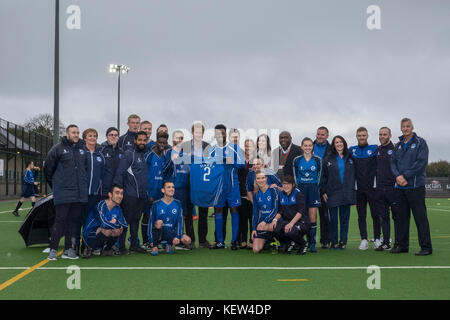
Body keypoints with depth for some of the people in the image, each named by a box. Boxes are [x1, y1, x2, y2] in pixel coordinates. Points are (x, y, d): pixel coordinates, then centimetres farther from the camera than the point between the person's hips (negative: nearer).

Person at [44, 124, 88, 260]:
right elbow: (48, 167, 3)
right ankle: (53, 249, 0)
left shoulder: (83, 149, 11)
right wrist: (54, 185, 8)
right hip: (63, 193, -4)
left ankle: (68, 249, 14)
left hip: (79, 192, 5)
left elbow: (86, 167, 20)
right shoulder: (58, 148, -2)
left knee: (73, 220, 7)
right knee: (60, 220, -7)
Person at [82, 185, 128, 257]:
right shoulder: (100, 205, -20)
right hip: (90, 236, -7)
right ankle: (89, 249, -6)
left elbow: (125, 226, -4)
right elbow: (104, 223, -34)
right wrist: (118, 226, -20)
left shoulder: (117, 208, 2)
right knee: (108, 232, -34)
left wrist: (115, 222, -21)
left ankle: (106, 250, 8)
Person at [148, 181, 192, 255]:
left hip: (171, 233, 2)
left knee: (187, 240, -22)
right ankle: (154, 247, -16)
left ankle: (170, 244, 7)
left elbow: (180, 221, -2)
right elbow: (151, 222, -5)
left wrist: (177, 236, -15)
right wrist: (151, 240, -12)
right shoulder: (156, 204, -5)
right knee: (159, 222, -35)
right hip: (158, 233, -2)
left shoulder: (178, 204, 2)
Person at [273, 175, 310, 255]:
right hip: (286, 221, 5)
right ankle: (289, 243, 7)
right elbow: (280, 211, 8)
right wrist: (275, 219, -13)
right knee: (275, 227, -25)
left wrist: (291, 223, -29)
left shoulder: (298, 193, -8)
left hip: (301, 222, -5)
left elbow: (301, 212, -17)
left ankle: (303, 245, 1)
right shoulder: (281, 194, 8)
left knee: (290, 231, -35)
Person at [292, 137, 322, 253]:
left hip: (313, 189, 0)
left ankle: (312, 243, 1)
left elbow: (319, 175, 9)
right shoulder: (297, 160, 4)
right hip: (301, 190, 0)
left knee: (313, 218, -3)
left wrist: (316, 188, 4)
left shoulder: (317, 160, 3)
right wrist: (298, 189, 4)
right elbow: (295, 176, 10)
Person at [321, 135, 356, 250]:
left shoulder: (350, 158, 9)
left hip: (347, 193, 1)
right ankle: (334, 242, 8)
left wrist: (353, 190, 3)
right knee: (333, 218, 0)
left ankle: (343, 241, 12)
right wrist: (324, 192, 0)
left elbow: (354, 174, 11)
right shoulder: (328, 159, 6)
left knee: (345, 217, 4)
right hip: (333, 193, -1)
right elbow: (324, 176, 6)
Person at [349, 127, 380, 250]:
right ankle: (364, 240, 10)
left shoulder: (374, 149, 4)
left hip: (372, 186, -2)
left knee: (375, 214, -1)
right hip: (359, 188, 2)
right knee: (361, 215, 5)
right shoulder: (352, 150, 9)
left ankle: (377, 239, 8)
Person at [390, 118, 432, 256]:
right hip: (400, 187, 6)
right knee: (402, 217, 10)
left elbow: (421, 163, -11)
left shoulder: (420, 142, -1)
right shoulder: (398, 145, 16)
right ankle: (402, 245, 18)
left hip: (416, 186, -5)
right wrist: (398, 176, -10)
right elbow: (393, 162, 9)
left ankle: (426, 247, 0)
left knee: (420, 217, -5)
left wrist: (405, 176, -14)